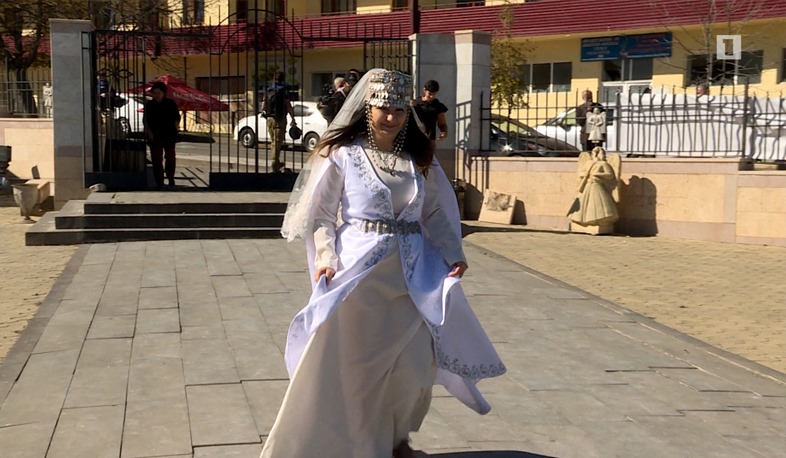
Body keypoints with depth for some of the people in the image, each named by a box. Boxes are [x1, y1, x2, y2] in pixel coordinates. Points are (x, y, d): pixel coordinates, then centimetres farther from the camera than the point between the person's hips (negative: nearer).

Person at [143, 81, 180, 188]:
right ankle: (159, 181, 4)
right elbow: (145, 120, 7)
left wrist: (174, 129, -3)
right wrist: (149, 131, -5)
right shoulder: (149, 104, 5)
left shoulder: (171, 103, 2)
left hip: (169, 135, 0)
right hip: (155, 136, 1)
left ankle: (171, 178, 19)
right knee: (156, 159, -1)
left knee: (170, 157, 2)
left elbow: (177, 118, 8)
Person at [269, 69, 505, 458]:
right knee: (347, 359, 0)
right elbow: (321, 213, -3)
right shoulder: (342, 154, -4)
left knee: (411, 360, 5)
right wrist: (326, 257, -16)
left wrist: (453, 254, -3)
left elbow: (436, 211, 10)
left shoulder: (420, 157, 8)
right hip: (358, 268, -3)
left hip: (410, 272, 4)